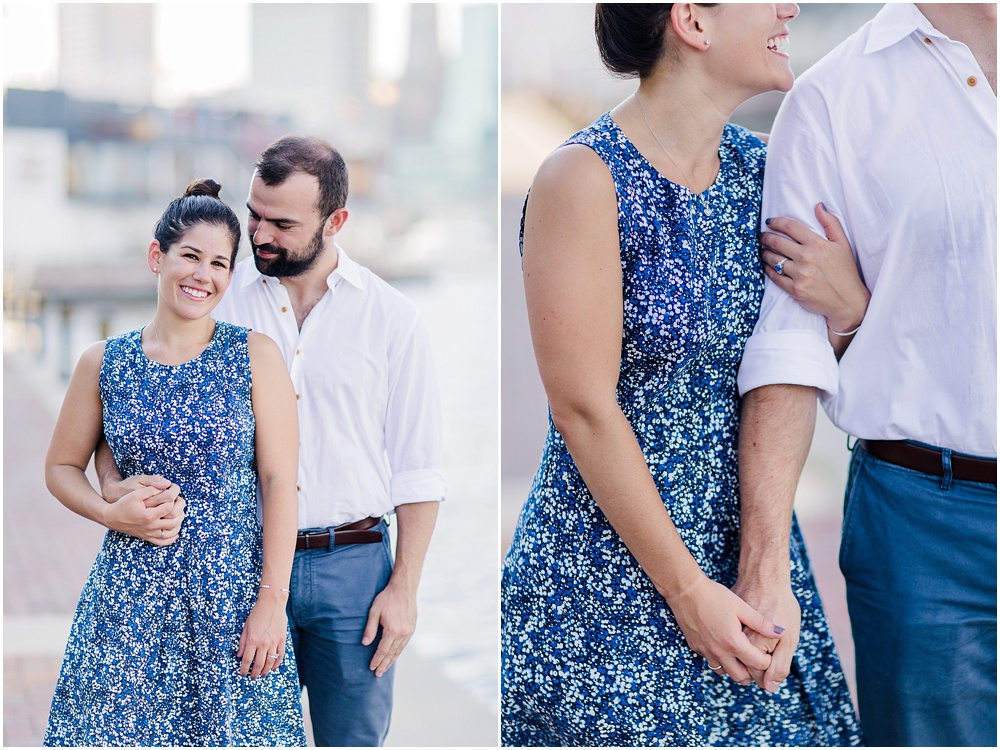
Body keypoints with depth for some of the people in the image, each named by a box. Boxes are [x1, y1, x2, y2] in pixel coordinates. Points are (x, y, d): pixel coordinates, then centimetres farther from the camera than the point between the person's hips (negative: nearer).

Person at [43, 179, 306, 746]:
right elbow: (61, 467, 14)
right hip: (132, 594, 2)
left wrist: (272, 601, -10)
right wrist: (112, 514, -6)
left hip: (234, 591, -1)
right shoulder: (104, 364, 4)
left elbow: (280, 484, -5)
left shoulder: (256, 356, -2)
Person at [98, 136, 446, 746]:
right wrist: (114, 483, -15)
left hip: (353, 565, 0)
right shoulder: (218, 300, 3)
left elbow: (418, 469, 2)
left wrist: (404, 587, -3)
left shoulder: (390, 316, 1)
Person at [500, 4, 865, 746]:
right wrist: (686, 588, -15)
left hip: (746, 553, 6)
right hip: (609, 570, -6)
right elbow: (585, 412, -16)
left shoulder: (756, 168, 5)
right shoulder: (585, 178, -15)